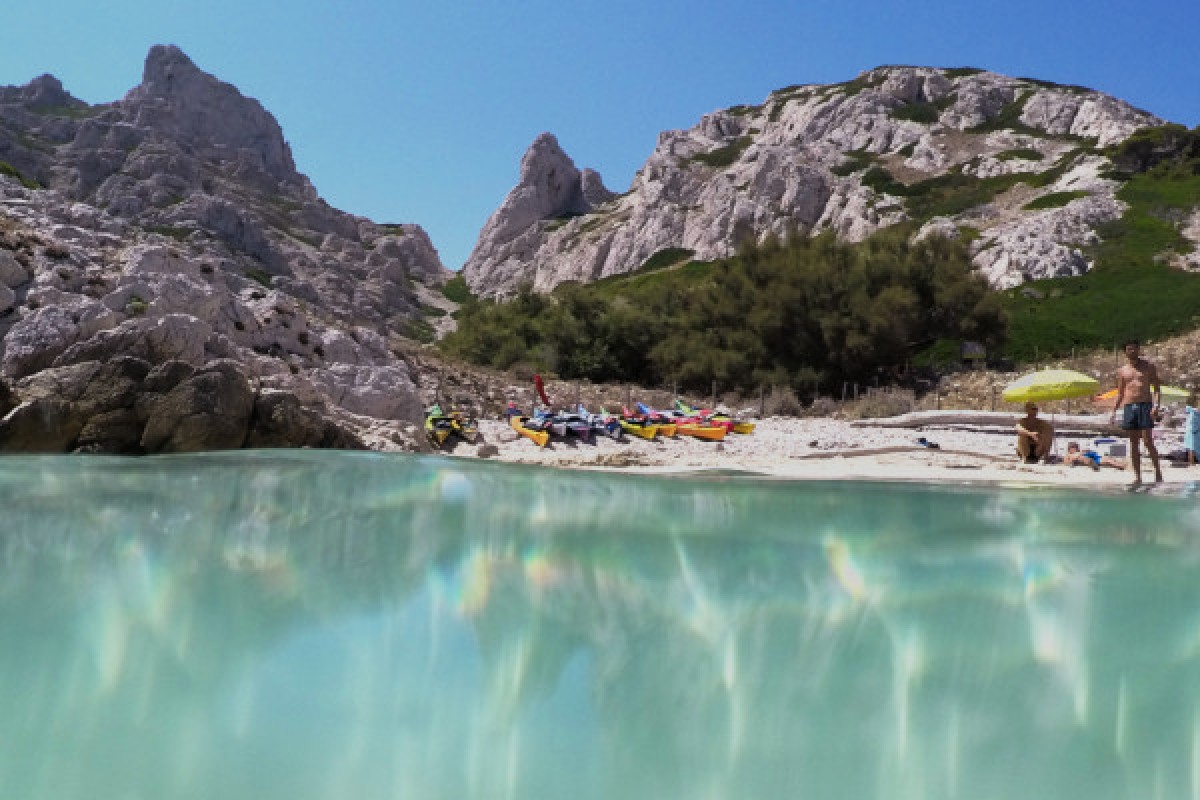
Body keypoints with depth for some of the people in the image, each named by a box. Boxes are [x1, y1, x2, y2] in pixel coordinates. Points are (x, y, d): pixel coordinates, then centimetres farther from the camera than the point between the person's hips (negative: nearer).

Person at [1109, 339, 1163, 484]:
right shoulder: (1122, 370, 13)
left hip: (1145, 405, -3)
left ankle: (1158, 472, 1)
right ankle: (1137, 476, 5)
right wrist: (1114, 411, 7)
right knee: (1133, 444, 3)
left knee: (1148, 441, -10)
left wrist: (1156, 405, -13)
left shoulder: (1149, 366, 5)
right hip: (1129, 407, 3)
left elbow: (1157, 388, 2)